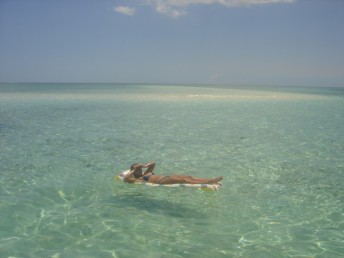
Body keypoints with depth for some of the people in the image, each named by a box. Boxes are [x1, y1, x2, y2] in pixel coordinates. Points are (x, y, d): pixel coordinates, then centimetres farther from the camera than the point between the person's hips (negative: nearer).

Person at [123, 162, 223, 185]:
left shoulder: (145, 174, 30)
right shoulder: (137, 180, 7)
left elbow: (153, 164, 41)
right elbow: (125, 178, -10)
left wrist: (144, 166, 24)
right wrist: (133, 171, 2)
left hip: (165, 177, 9)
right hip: (160, 181, -9)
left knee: (188, 177, -13)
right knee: (183, 180, -26)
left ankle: (210, 180, -26)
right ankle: (207, 183, -37)